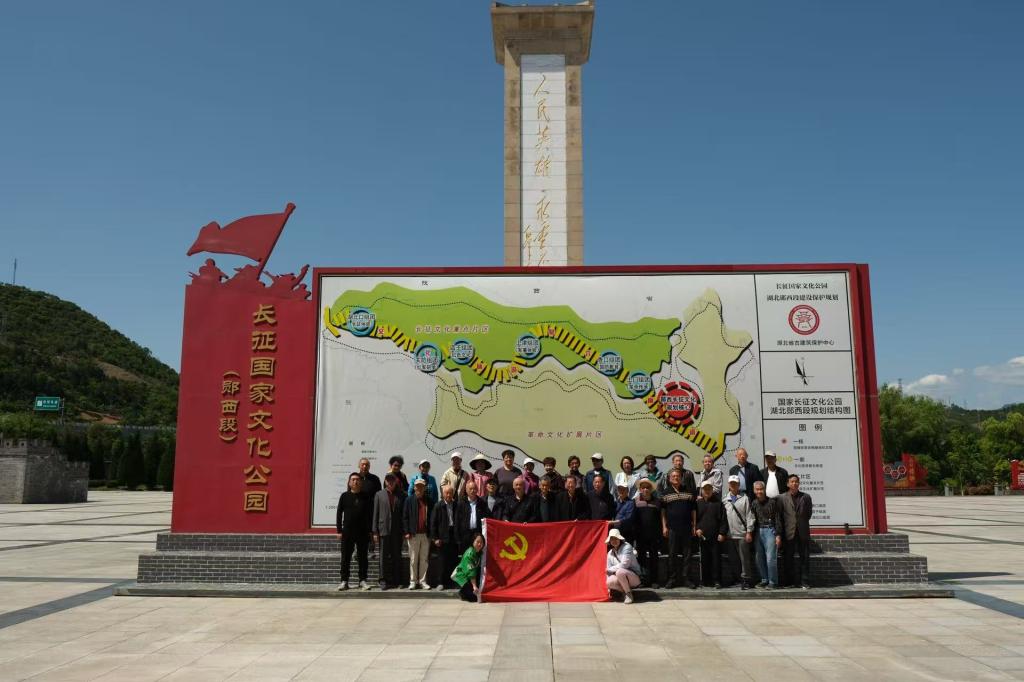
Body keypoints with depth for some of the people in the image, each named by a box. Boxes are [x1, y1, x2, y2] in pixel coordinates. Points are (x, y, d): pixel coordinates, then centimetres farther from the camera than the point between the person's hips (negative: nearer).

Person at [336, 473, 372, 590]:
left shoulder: (365, 497, 3)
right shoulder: (345, 496, 3)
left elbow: (370, 515, 4)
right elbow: (339, 513, 4)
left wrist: (370, 530, -1)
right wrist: (339, 530, -1)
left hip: (362, 532, 0)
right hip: (347, 531, 0)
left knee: (362, 557, 5)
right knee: (345, 557, 3)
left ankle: (363, 580, 12)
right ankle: (344, 581, 10)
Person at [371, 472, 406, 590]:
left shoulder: (401, 495, 8)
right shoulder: (379, 495, 9)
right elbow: (375, 514, 5)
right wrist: (375, 532, -1)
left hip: (397, 531, 1)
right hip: (384, 530, 0)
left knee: (397, 557, 5)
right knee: (384, 556, 0)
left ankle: (397, 581, 11)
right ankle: (384, 580, 6)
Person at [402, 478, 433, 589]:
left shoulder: (428, 501, 9)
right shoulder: (409, 500, 3)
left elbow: (431, 517, 10)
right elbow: (405, 517, 0)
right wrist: (407, 532, -8)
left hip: (426, 534, 2)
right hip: (413, 534, -2)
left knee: (424, 559, 5)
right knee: (413, 559, 3)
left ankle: (422, 581, 12)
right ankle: (413, 581, 10)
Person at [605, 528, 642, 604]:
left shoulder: (627, 547, -11)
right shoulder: (610, 554, 6)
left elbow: (624, 564, -20)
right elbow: (609, 571, 9)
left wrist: (610, 569, -13)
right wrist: (609, 588, 4)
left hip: (635, 578, -5)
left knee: (619, 572, -35)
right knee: (609, 582, -27)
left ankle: (629, 594, -13)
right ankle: (625, 591, 2)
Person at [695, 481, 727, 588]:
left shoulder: (718, 503, 4)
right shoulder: (698, 503, 9)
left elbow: (723, 519, 0)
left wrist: (722, 533, -7)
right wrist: (697, 528, -4)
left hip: (716, 537, -2)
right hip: (702, 536, 2)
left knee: (716, 559, -3)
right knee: (704, 559, 6)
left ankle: (717, 581, 3)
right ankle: (706, 581, 13)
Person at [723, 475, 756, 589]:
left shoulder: (744, 498, -1)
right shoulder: (725, 500, 10)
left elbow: (749, 516, -4)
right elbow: (723, 517, 11)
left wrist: (749, 532, -9)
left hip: (742, 534, -4)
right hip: (730, 534, 4)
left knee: (744, 558, -2)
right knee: (732, 559, 9)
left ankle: (746, 580, 5)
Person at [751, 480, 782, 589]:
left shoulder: (772, 501, -5)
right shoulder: (754, 503, 8)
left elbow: (777, 519, -5)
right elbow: (753, 519, 12)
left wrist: (778, 535, -9)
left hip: (770, 530, -5)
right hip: (758, 531, 5)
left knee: (770, 558, -8)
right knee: (759, 558, 7)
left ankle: (773, 582, 2)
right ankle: (764, 580, 19)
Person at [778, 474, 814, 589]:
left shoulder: (806, 497, 8)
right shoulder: (781, 498, 3)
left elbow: (809, 513, 11)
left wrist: (802, 523, 8)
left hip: (803, 532, 1)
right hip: (789, 532, -1)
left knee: (805, 558, 2)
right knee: (788, 558, 2)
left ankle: (805, 582, 8)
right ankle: (791, 582, 11)